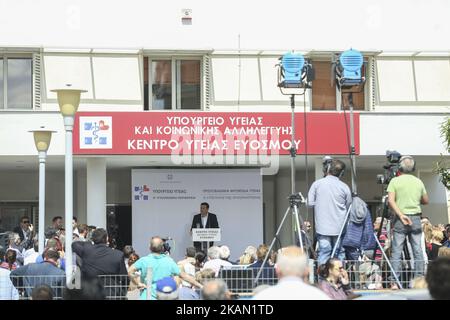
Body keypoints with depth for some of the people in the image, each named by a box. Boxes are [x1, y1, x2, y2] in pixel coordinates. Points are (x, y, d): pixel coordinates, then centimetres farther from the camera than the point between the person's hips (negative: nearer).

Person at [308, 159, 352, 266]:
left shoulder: (317, 184, -2)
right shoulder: (344, 187, -2)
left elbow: (310, 203, 0)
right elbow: (348, 206, 3)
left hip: (322, 227, 0)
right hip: (339, 228, 0)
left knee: (324, 251, 1)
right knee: (340, 252, 7)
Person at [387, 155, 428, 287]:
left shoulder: (395, 181, -2)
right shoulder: (418, 181, 8)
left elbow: (391, 201, -12)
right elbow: (425, 201, 17)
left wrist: (401, 215, -14)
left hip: (400, 219, -3)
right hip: (416, 218, 3)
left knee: (397, 251, -3)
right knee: (418, 251, 5)